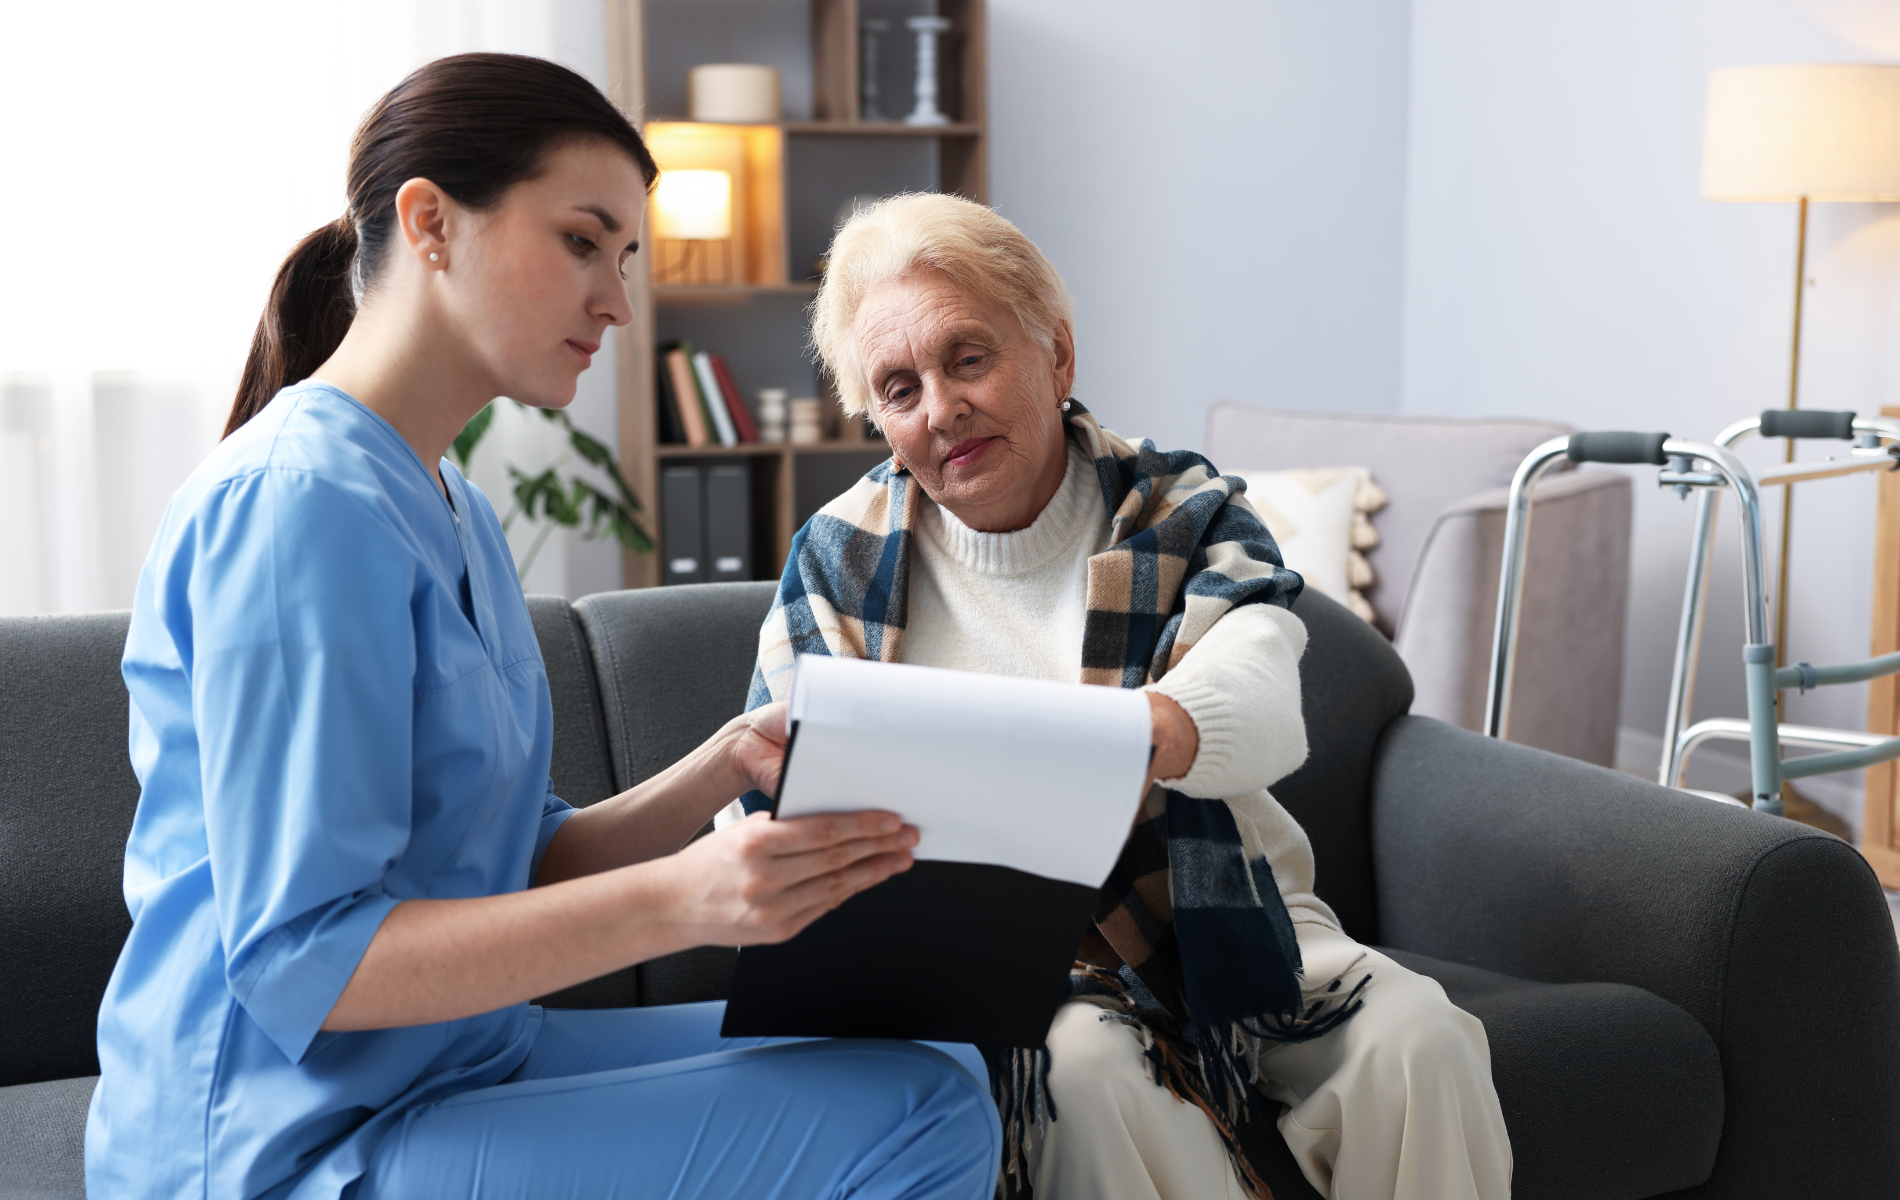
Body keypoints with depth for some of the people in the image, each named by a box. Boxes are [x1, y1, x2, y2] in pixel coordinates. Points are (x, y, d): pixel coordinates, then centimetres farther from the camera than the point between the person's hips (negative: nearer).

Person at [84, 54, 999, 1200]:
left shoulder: (455, 511, 14)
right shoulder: (299, 499, -17)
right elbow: (300, 961, -22)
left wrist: (728, 769, -3)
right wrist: (677, 902, -30)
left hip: (461, 1060, 10)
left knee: (936, 1062, 6)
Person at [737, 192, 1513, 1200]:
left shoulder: (1183, 513, 0)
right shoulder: (839, 560, 4)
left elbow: (1258, 708, -22)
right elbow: (765, 801, 2)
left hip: (1220, 931, 1)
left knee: (1416, 1039, -25)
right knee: (1087, 1070, -35)